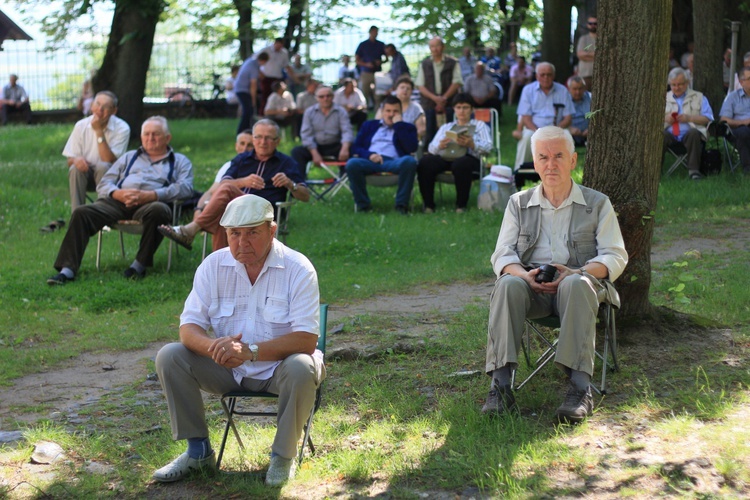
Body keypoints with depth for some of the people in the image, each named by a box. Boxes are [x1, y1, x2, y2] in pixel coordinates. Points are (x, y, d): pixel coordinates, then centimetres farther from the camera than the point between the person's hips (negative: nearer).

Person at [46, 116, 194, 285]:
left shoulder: (180, 161, 22)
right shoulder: (129, 157, 33)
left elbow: (185, 188, 1)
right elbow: (103, 184, 22)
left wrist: (149, 195, -14)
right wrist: (118, 193, -4)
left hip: (151, 203, -3)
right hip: (119, 201, 3)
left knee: (158, 210, -40)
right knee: (81, 213, -22)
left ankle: (140, 264, -27)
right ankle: (67, 269, -27)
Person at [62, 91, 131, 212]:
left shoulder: (122, 128, -11)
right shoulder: (81, 125, -1)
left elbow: (109, 160, -20)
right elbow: (70, 160, 2)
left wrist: (99, 131, -22)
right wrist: (76, 160, -24)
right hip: (86, 174, 2)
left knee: (103, 166, -34)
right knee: (75, 169, -29)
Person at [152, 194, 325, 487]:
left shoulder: (298, 269, -16)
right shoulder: (214, 265, -6)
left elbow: (306, 339, -24)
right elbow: (189, 328, -8)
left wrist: (250, 350, -37)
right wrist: (213, 347, -32)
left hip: (279, 366, -3)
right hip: (227, 369, 3)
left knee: (301, 369, -35)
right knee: (169, 357, -16)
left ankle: (284, 455, -11)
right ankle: (198, 450, -1)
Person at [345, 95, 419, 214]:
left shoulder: (407, 127, 24)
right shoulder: (369, 125, 28)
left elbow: (412, 148, 3)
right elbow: (356, 147, 16)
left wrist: (399, 125, 3)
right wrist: (369, 154, -7)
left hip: (394, 162, -1)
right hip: (371, 160, 1)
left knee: (409, 161, -36)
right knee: (352, 163, -34)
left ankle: (401, 204, -26)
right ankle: (362, 204, -22)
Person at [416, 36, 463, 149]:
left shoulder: (453, 63, 5)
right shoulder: (424, 64, 10)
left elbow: (457, 83, -1)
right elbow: (420, 85, 4)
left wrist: (444, 98, -13)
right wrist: (435, 98, -11)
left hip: (448, 104, -1)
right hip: (429, 104, 1)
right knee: (429, 133, -4)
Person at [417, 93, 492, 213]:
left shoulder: (480, 125, 23)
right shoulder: (446, 127, 32)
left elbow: (488, 147, 4)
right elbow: (431, 148, 17)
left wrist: (472, 144, -16)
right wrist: (439, 146, -8)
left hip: (470, 157, -3)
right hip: (444, 158, 3)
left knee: (460, 164, -40)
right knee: (425, 162, -29)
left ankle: (461, 205, -26)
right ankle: (428, 204, -25)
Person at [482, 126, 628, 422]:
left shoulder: (597, 204, 14)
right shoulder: (518, 203, 19)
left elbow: (615, 256, 4)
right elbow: (502, 254, 9)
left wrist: (578, 272, -16)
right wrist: (524, 274, -15)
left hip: (578, 282, -1)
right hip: (531, 286, 1)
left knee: (577, 285, -38)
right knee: (508, 285, -34)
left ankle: (580, 388, -44)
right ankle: (500, 386, -41)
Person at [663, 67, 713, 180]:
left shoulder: (699, 97, 20)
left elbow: (708, 119, 9)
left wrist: (689, 118, -6)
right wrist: (665, 118, -2)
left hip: (688, 133, -1)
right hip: (670, 134, 1)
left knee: (693, 133, -38)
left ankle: (694, 169, -34)